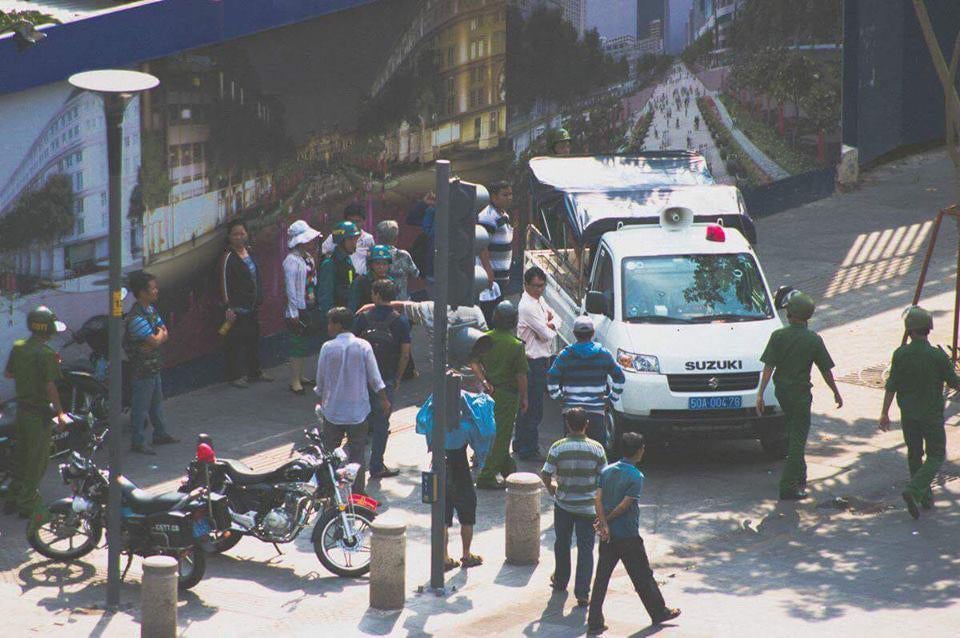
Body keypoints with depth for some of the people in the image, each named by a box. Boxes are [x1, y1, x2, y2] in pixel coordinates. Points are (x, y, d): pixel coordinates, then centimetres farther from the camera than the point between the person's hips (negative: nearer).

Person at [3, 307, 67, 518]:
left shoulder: (18, 347, 1)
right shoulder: (46, 354, -21)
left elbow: (8, 373, 11)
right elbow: (50, 386, -22)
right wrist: (60, 413, -14)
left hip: (22, 408, 7)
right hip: (40, 413, -7)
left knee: (20, 457, 19)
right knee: (37, 461, 5)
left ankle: (12, 500, 26)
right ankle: (28, 504, 10)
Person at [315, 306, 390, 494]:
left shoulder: (328, 348, -9)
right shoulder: (363, 346, -7)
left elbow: (320, 379, -1)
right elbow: (374, 377, -3)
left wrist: (320, 400, 16)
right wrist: (384, 400, 8)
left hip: (333, 410, -1)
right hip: (358, 410, 1)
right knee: (357, 454, 7)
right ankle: (358, 492, 7)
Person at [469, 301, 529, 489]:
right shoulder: (516, 345, -15)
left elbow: (474, 363, -4)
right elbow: (521, 375, -13)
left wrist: (484, 382, 1)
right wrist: (524, 398, -4)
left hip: (490, 391, 5)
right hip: (508, 394, -5)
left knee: (497, 435, 19)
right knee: (501, 437, 1)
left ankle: (510, 471, 31)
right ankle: (486, 477, -1)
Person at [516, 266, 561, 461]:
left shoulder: (539, 300, 10)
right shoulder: (527, 306, -21)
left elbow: (557, 318, 11)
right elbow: (547, 335, -21)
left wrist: (550, 324, -11)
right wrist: (551, 329, 1)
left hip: (543, 359, 10)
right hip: (534, 361, -10)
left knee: (528, 405, 19)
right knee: (533, 408, -5)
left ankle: (520, 444, 30)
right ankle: (529, 450, 1)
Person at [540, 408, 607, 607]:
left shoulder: (558, 448, -12)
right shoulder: (596, 448, -9)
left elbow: (546, 475, -9)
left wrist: (551, 489, 13)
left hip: (563, 503, 1)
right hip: (588, 506, -1)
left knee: (562, 543, 21)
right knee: (585, 548, 3)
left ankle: (560, 581, 37)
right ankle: (582, 592, -4)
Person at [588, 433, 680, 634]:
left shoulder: (607, 470, 3)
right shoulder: (636, 477, -15)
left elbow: (597, 498, -6)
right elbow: (624, 505, -19)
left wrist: (604, 523, -12)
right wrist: (606, 520, -6)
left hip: (608, 535, 5)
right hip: (628, 536, -5)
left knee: (601, 578, 6)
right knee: (643, 576, 10)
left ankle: (594, 623, 4)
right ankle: (659, 612, 26)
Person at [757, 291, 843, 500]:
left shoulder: (778, 336, -8)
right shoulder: (814, 340, -10)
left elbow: (768, 367, -12)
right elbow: (826, 371, -3)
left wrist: (760, 393, -10)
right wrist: (836, 393, 10)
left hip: (781, 390, 3)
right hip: (801, 392, -3)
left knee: (793, 431, 24)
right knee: (798, 437, 0)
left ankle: (799, 477, 34)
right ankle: (789, 486, -5)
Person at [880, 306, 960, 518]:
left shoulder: (900, 354, -10)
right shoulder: (938, 356, -17)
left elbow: (891, 386, -7)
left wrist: (885, 413, 2)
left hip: (908, 414, 3)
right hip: (932, 414, -3)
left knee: (914, 455, 17)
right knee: (936, 455, 7)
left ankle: (925, 497, 23)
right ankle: (913, 490, -12)